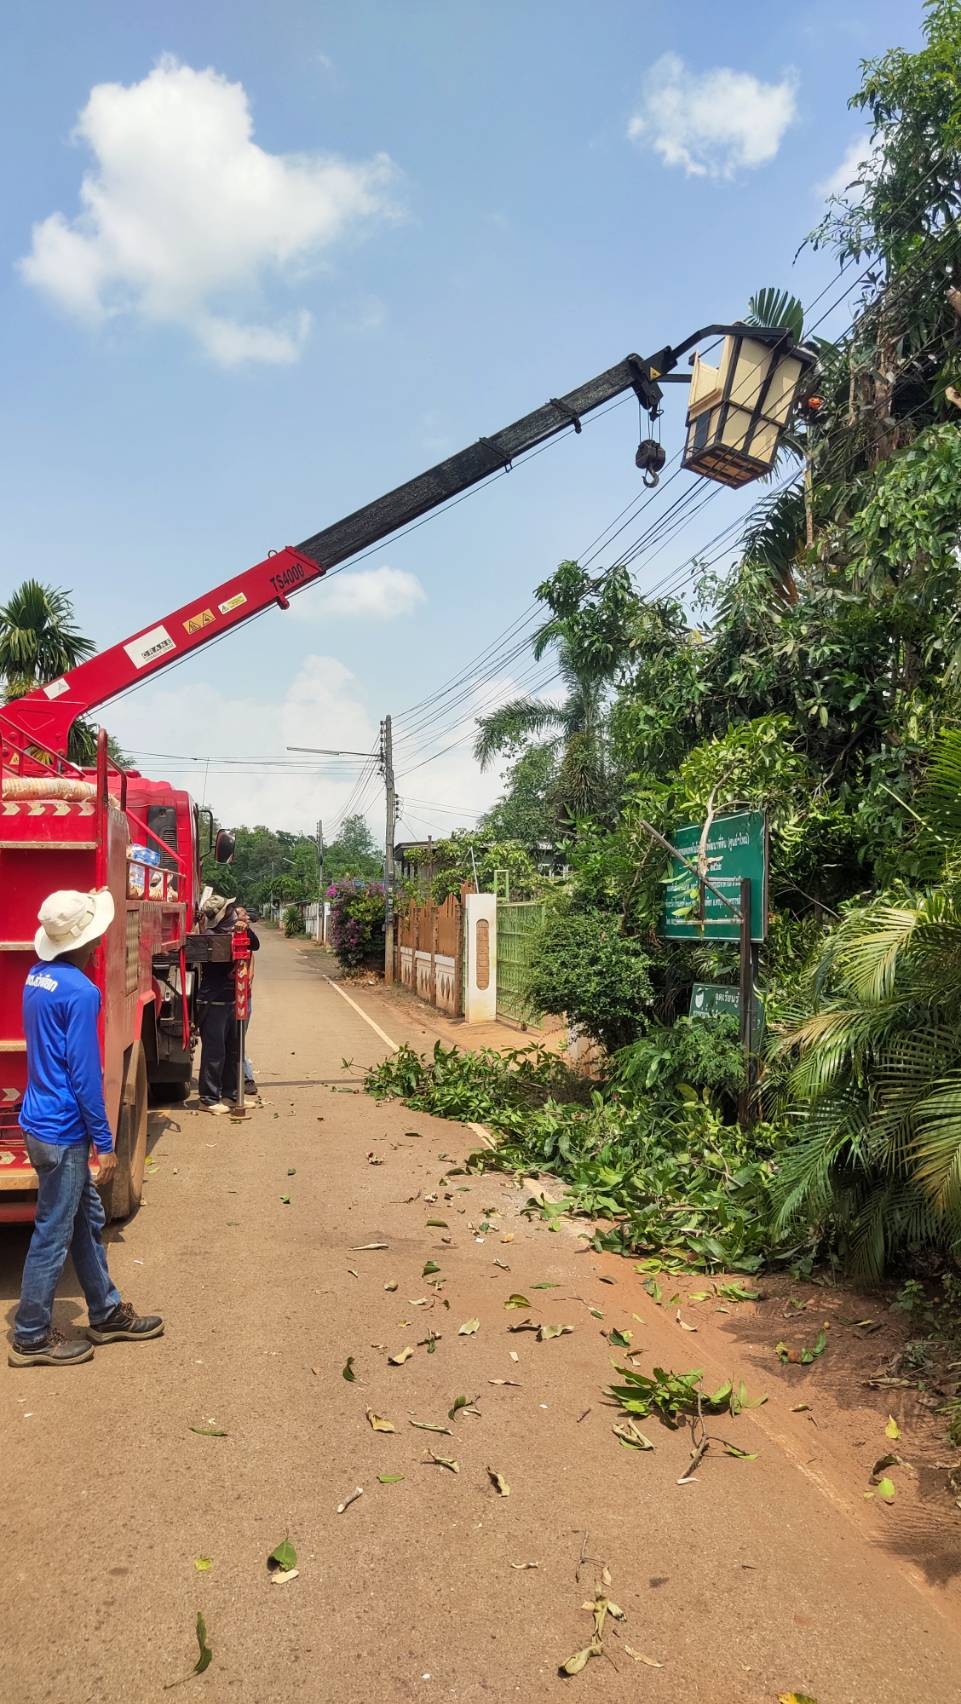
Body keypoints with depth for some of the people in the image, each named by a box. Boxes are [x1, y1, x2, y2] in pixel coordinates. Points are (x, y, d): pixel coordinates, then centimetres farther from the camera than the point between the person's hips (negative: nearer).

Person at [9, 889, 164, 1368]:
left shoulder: (39, 974, 3)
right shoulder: (80, 991, -23)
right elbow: (85, 1074, -20)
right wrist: (104, 1142, -15)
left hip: (43, 1122, 9)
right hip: (62, 1131, -9)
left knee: (87, 1220, 19)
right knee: (53, 1234, 6)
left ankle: (106, 1314, 33)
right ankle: (31, 1338, 21)